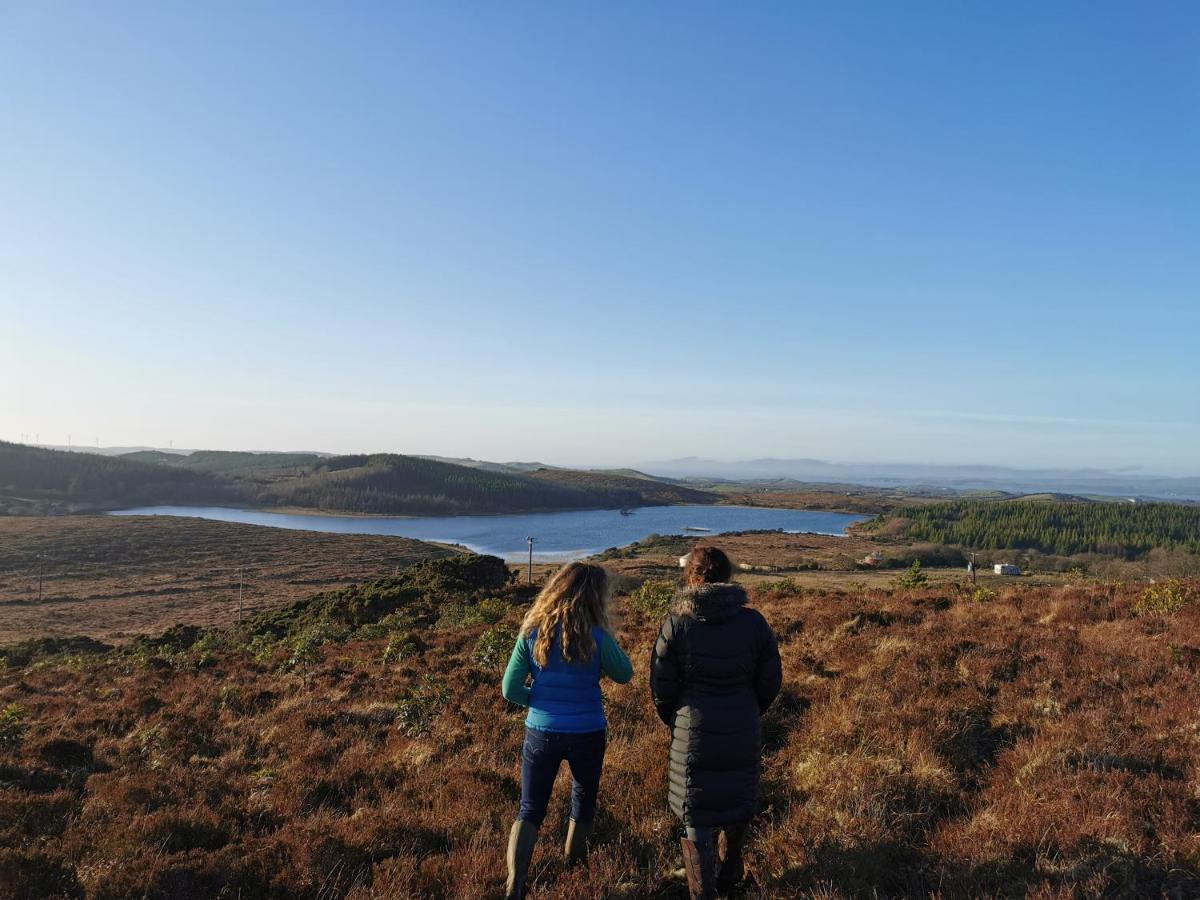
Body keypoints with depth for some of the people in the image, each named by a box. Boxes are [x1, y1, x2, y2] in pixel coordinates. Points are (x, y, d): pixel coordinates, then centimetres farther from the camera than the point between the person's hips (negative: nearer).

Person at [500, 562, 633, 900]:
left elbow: (511, 690, -6)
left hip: (541, 732, 1)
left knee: (530, 810, 11)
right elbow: (624, 674, 1)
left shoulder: (531, 632, -8)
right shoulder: (596, 636, -17)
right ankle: (575, 866, 44)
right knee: (584, 799, 25)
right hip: (587, 734, -1)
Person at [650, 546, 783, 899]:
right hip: (743, 733, 3)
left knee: (697, 817, 11)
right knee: (737, 805, 24)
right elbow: (771, 681, 1)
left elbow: (661, 686, -7)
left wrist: (674, 722, 12)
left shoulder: (676, 623, -14)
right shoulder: (754, 622, -7)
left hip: (694, 735, -3)